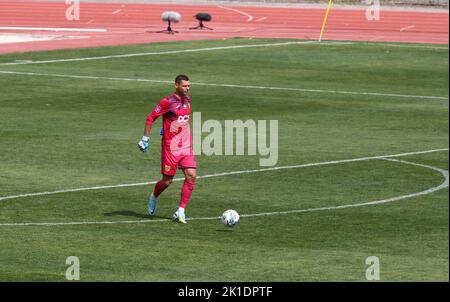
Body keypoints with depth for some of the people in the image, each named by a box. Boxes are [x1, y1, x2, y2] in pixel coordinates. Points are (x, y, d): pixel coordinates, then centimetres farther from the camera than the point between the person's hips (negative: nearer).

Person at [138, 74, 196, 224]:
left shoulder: (187, 100, 8)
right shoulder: (167, 102, -13)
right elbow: (150, 118, -8)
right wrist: (145, 138, -7)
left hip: (186, 146, 6)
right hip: (170, 147, -6)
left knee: (191, 176, -9)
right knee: (167, 181, 2)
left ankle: (181, 211, -4)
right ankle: (154, 197, 35)